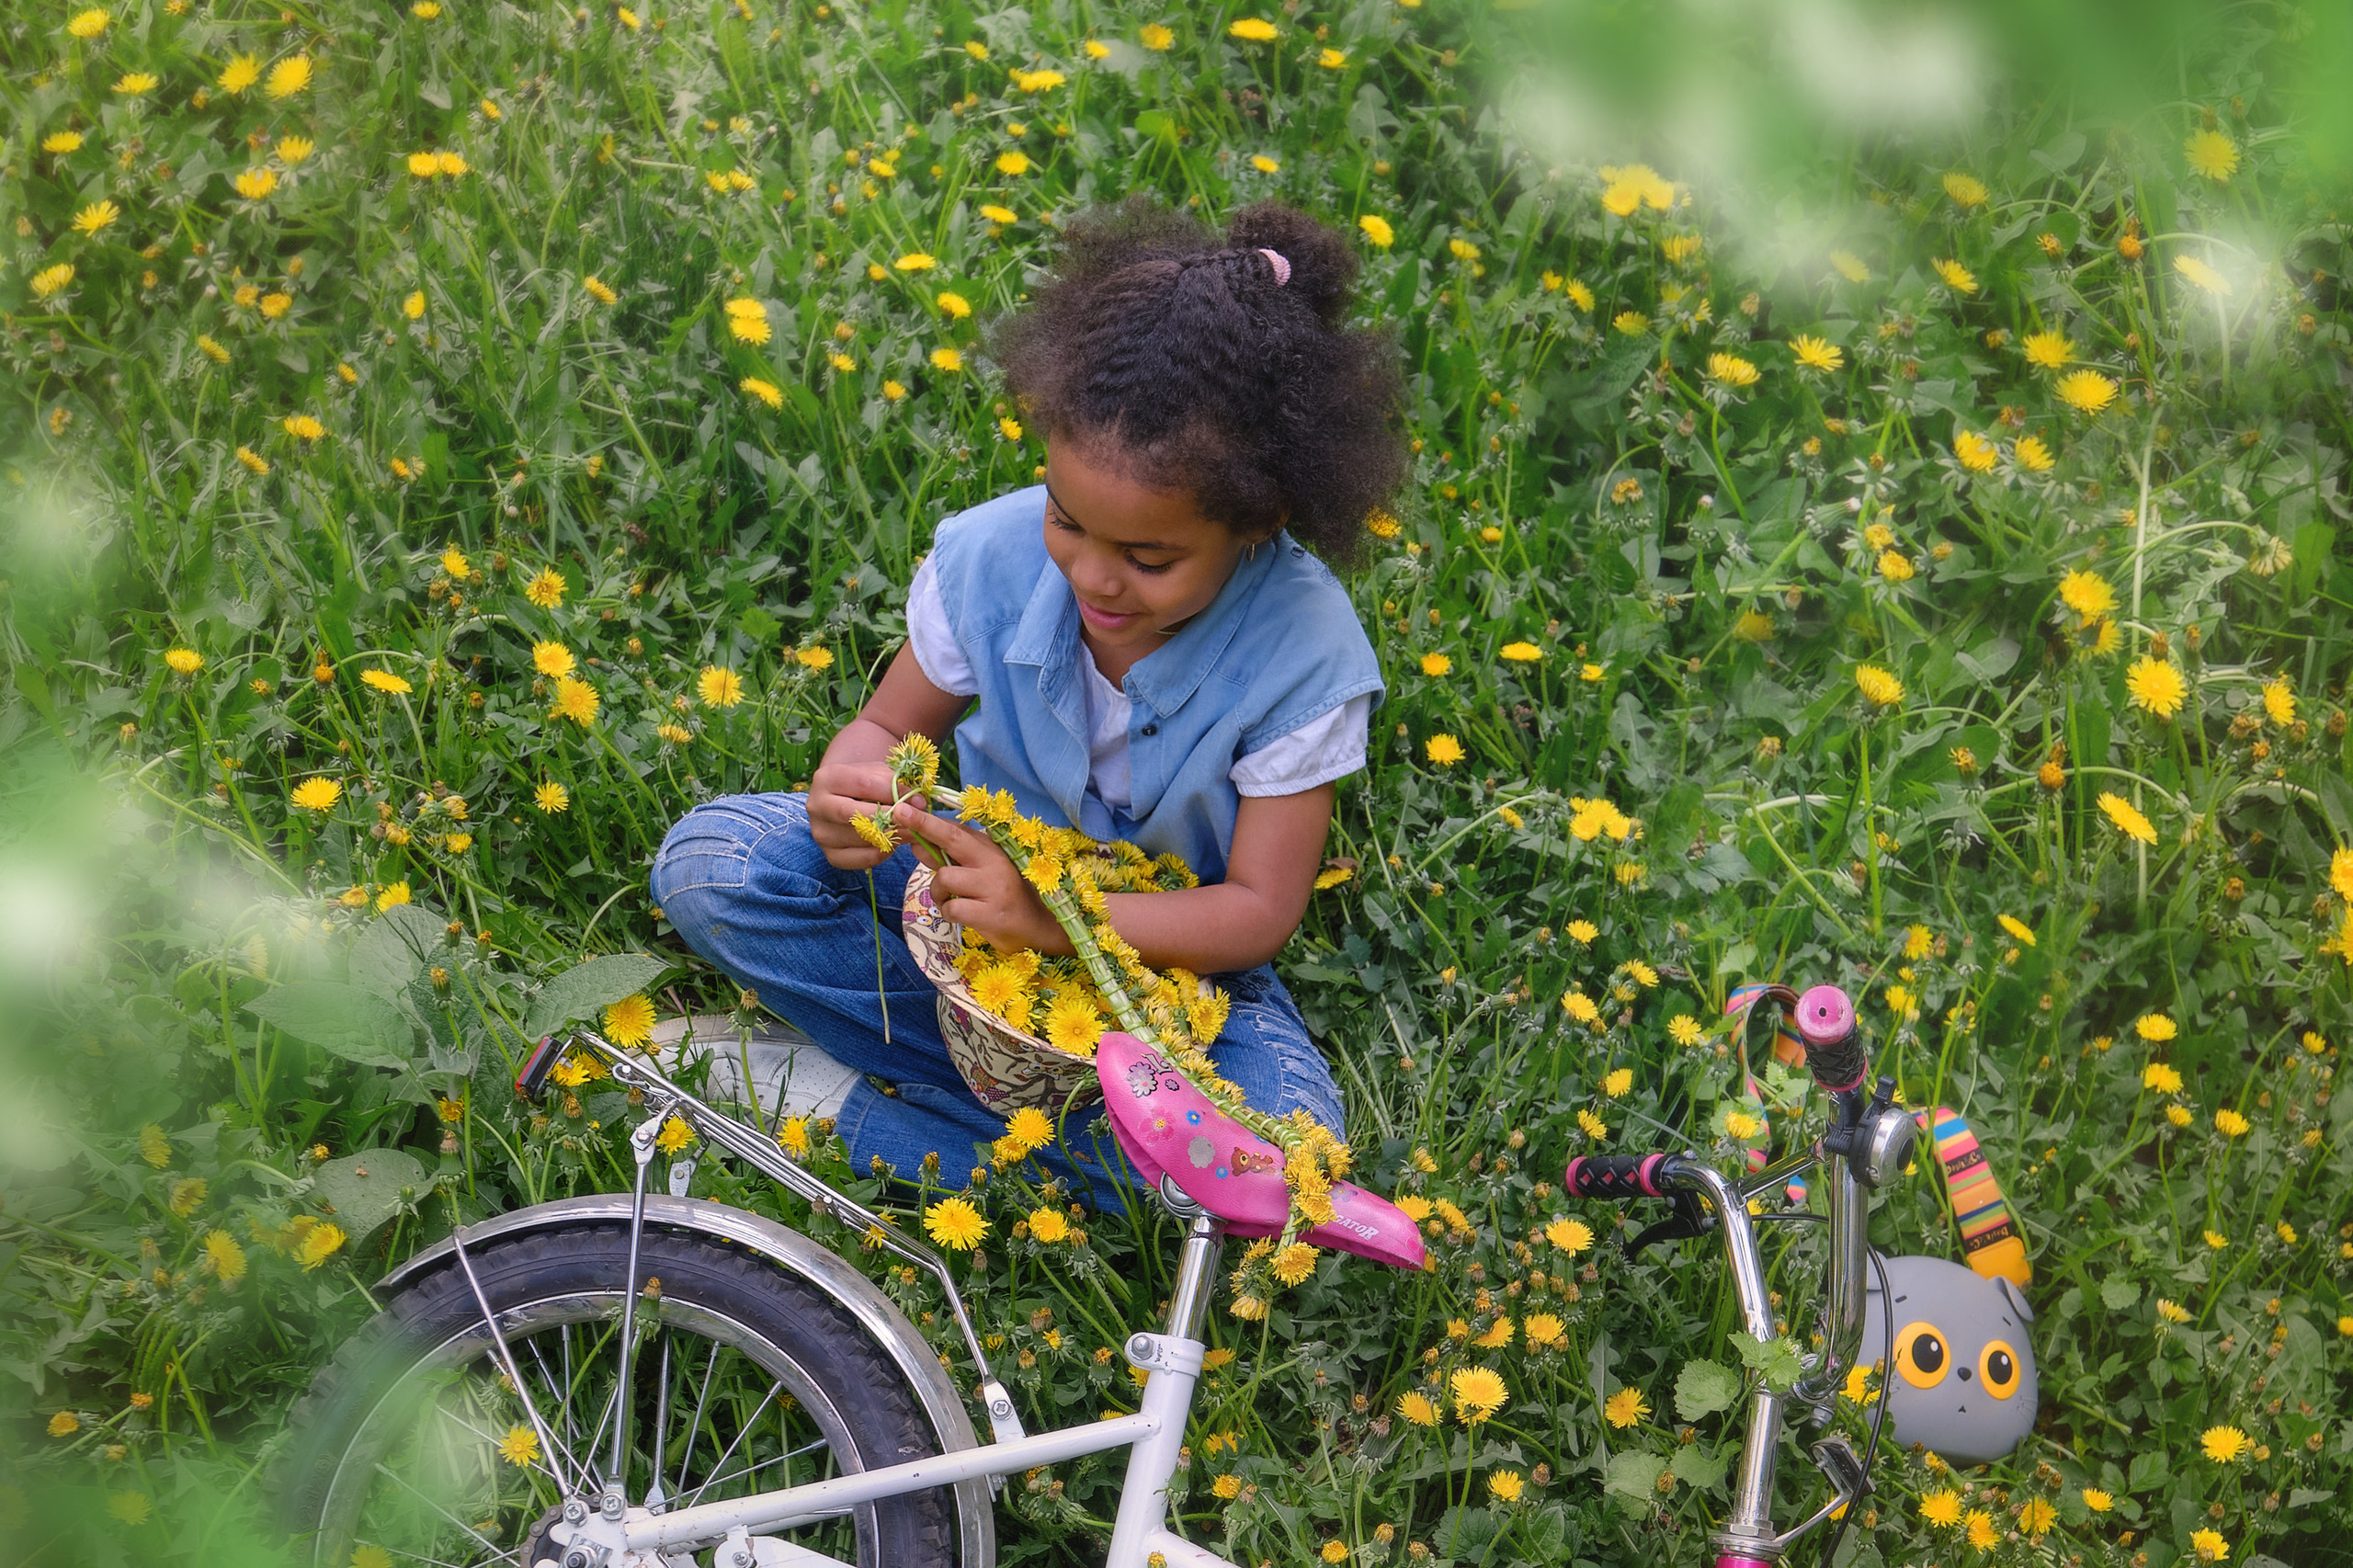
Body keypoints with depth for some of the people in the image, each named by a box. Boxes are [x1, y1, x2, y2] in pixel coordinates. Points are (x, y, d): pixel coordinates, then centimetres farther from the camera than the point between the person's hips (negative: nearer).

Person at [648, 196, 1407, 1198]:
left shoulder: (1305, 655, -25)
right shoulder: (989, 555, -18)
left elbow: (1262, 908, -22)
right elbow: (892, 725, -2)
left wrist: (1055, 920, -37)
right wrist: (850, 788, -28)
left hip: (1164, 944, -2)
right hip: (980, 880, 2)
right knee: (706, 860, -21)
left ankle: (840, 1106, -23)